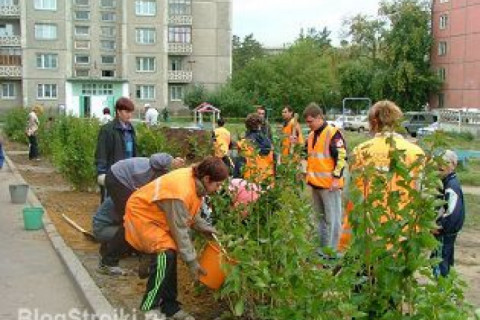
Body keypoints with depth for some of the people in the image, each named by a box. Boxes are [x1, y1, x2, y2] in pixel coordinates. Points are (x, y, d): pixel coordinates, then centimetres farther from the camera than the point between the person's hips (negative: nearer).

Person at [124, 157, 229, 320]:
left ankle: (169, 306, 17)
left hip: (156, 215, 10)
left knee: (170, 255, 6)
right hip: (141, 214, -10)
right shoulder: (181, 191, -34)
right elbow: (180, 230, -27)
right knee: (165, 254, -22)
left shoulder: (195, 180, -8)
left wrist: (204, 228, -2)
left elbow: (190, 213, 9)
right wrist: (192, 261, -19)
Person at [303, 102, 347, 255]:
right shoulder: (312, 135, 14)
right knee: (320, 217, 16)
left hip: (329, 184, -9)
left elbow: (342, 156, -16)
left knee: (332, 219, -1)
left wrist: (336, 178, -18)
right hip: (315, 183, 9)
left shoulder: (333, 133, -12)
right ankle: (323, 248, 27)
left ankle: (331, 251, 6)